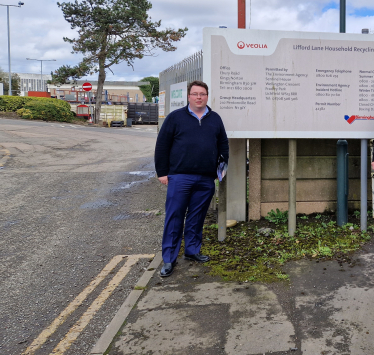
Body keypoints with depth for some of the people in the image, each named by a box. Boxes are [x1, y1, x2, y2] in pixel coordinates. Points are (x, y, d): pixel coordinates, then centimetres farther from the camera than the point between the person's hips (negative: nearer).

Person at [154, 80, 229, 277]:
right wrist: (162, 172, -3)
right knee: (174, 217, -2)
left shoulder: (215, 119, 14)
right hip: (180, 177, -3)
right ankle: (169, 259, 5)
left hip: (206, 179, 3)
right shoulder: (175, 117, 3)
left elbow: (223, 145, 21)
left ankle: (192, 250, 27)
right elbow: (162, 145, 2)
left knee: (197, 217, 11)